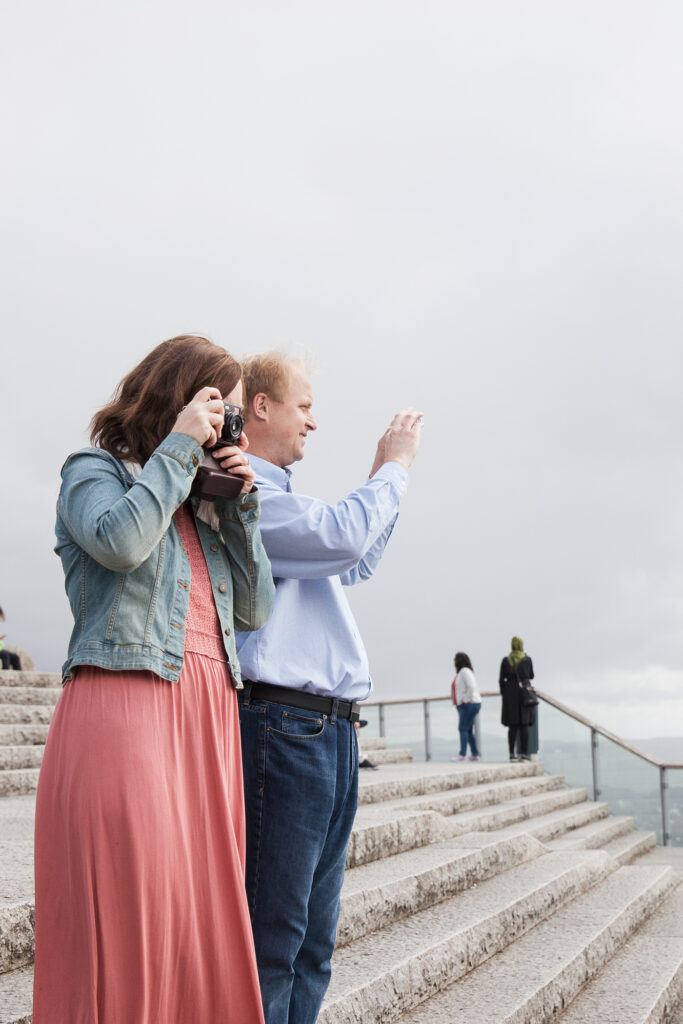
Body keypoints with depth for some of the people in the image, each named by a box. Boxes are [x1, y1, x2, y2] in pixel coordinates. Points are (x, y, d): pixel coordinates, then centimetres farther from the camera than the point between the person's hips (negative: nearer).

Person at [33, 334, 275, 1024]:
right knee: (128, 908, -11)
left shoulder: (204, 500, 26)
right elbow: (120, 540, -15)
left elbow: (254, 609, 18)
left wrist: (238, 504, 10)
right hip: (124, 701, -6)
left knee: (203, 912, 1)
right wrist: (178, 446, -5)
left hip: (209, 715, 6)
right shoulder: (95, 469, 9)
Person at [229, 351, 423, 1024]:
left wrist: (383, 476, 28)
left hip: (329, 732, 10)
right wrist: (393, 469, -3)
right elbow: (341, 538, -19)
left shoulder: (274, 494, 24)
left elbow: (353, 566, 35)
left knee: (313, 942, 12)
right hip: (279, 723, -10)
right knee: (271, 941, -8)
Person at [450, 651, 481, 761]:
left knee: (463, 728, -11)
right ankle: (475, 754, 14)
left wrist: (465, 700, -19)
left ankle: (462, 754, -13)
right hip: (464, 706, 10)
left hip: (470, 705, -10)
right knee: (468, 730, 11)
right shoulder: (460, 672, 17)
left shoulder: (465, 671, -14)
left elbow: (472, 687, -23)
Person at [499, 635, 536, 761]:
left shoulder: (506, 661, 0)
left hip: (510, 694, 1)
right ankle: (525, 753, -1)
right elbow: (531, 676, 10)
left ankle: (512, 753, 1)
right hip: (525, 692, -1)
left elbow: (501, 679, -1)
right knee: (524, 725, 2)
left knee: (513, 726, 5)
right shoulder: (527, 659, -3)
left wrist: (503, 693, 9)